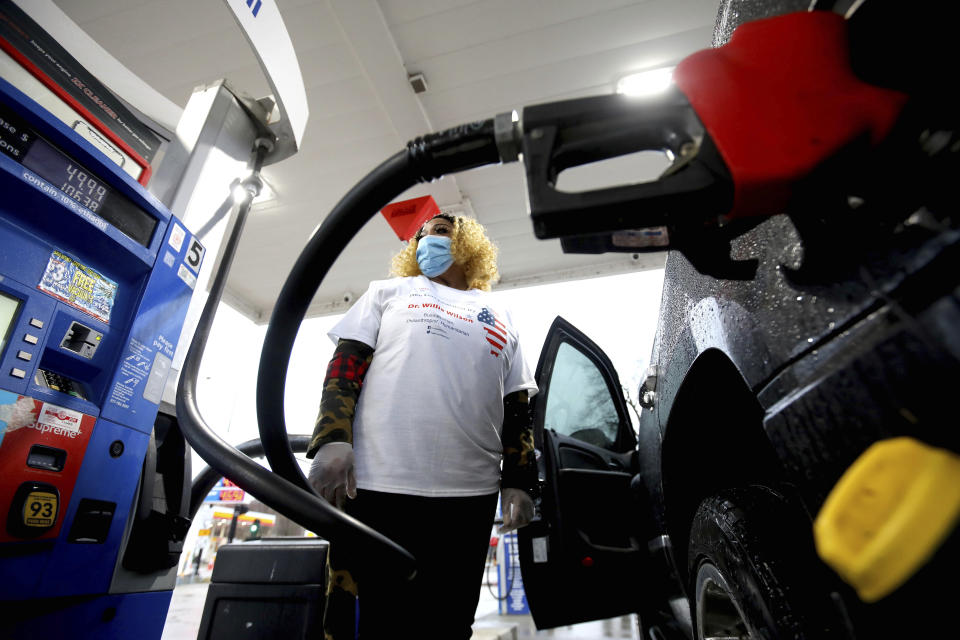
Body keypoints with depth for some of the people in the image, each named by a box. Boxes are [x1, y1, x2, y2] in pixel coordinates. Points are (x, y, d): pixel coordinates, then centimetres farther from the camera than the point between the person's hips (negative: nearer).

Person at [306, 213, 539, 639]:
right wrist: (331, 440, -10)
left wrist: (519, 482, 7)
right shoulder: (388, 292, 15)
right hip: (375, 487, -1)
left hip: (469, 496, 2)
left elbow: (517, 409, 15)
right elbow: (344, 368, 4)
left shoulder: (500, 316, 19)